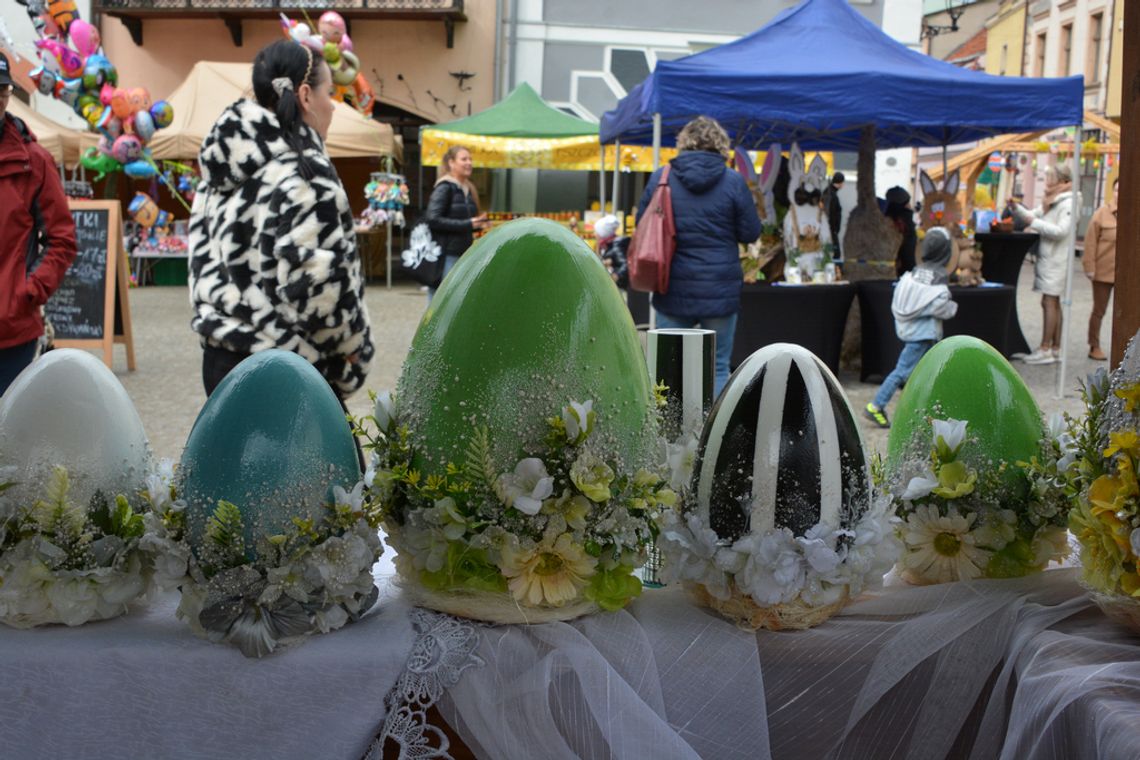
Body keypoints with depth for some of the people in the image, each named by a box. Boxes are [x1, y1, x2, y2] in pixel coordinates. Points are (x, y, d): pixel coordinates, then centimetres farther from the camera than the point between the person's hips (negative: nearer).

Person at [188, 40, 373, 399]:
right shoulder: (303, 172, -16)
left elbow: (205, 261, 16)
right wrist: (354, 343, -6)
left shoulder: (222, 173, 11)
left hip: (221, 356, 9)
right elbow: (317, 283, -21)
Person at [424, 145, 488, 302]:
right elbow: (432, 219, -20)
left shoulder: (468, 189, 15)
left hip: (463, 253, 8)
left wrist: (478, 224, 4)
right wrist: (467, 224, -20)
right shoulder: (444, 188, -9)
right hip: (446, 255, -8)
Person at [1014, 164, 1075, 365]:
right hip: (1047, 257, 9)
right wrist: (1017, 208, 4)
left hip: (1055, 259, -9)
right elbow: (1032, 216, 20)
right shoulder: (1051, 202, 18)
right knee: (1053, 303, 10)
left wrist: (1035, 223, -19)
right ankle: (1055, 348, 15)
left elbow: (1061, 231, -20)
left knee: (1049, 302, -11)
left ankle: (1046, 349, -13)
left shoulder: (1067, 204, -11)